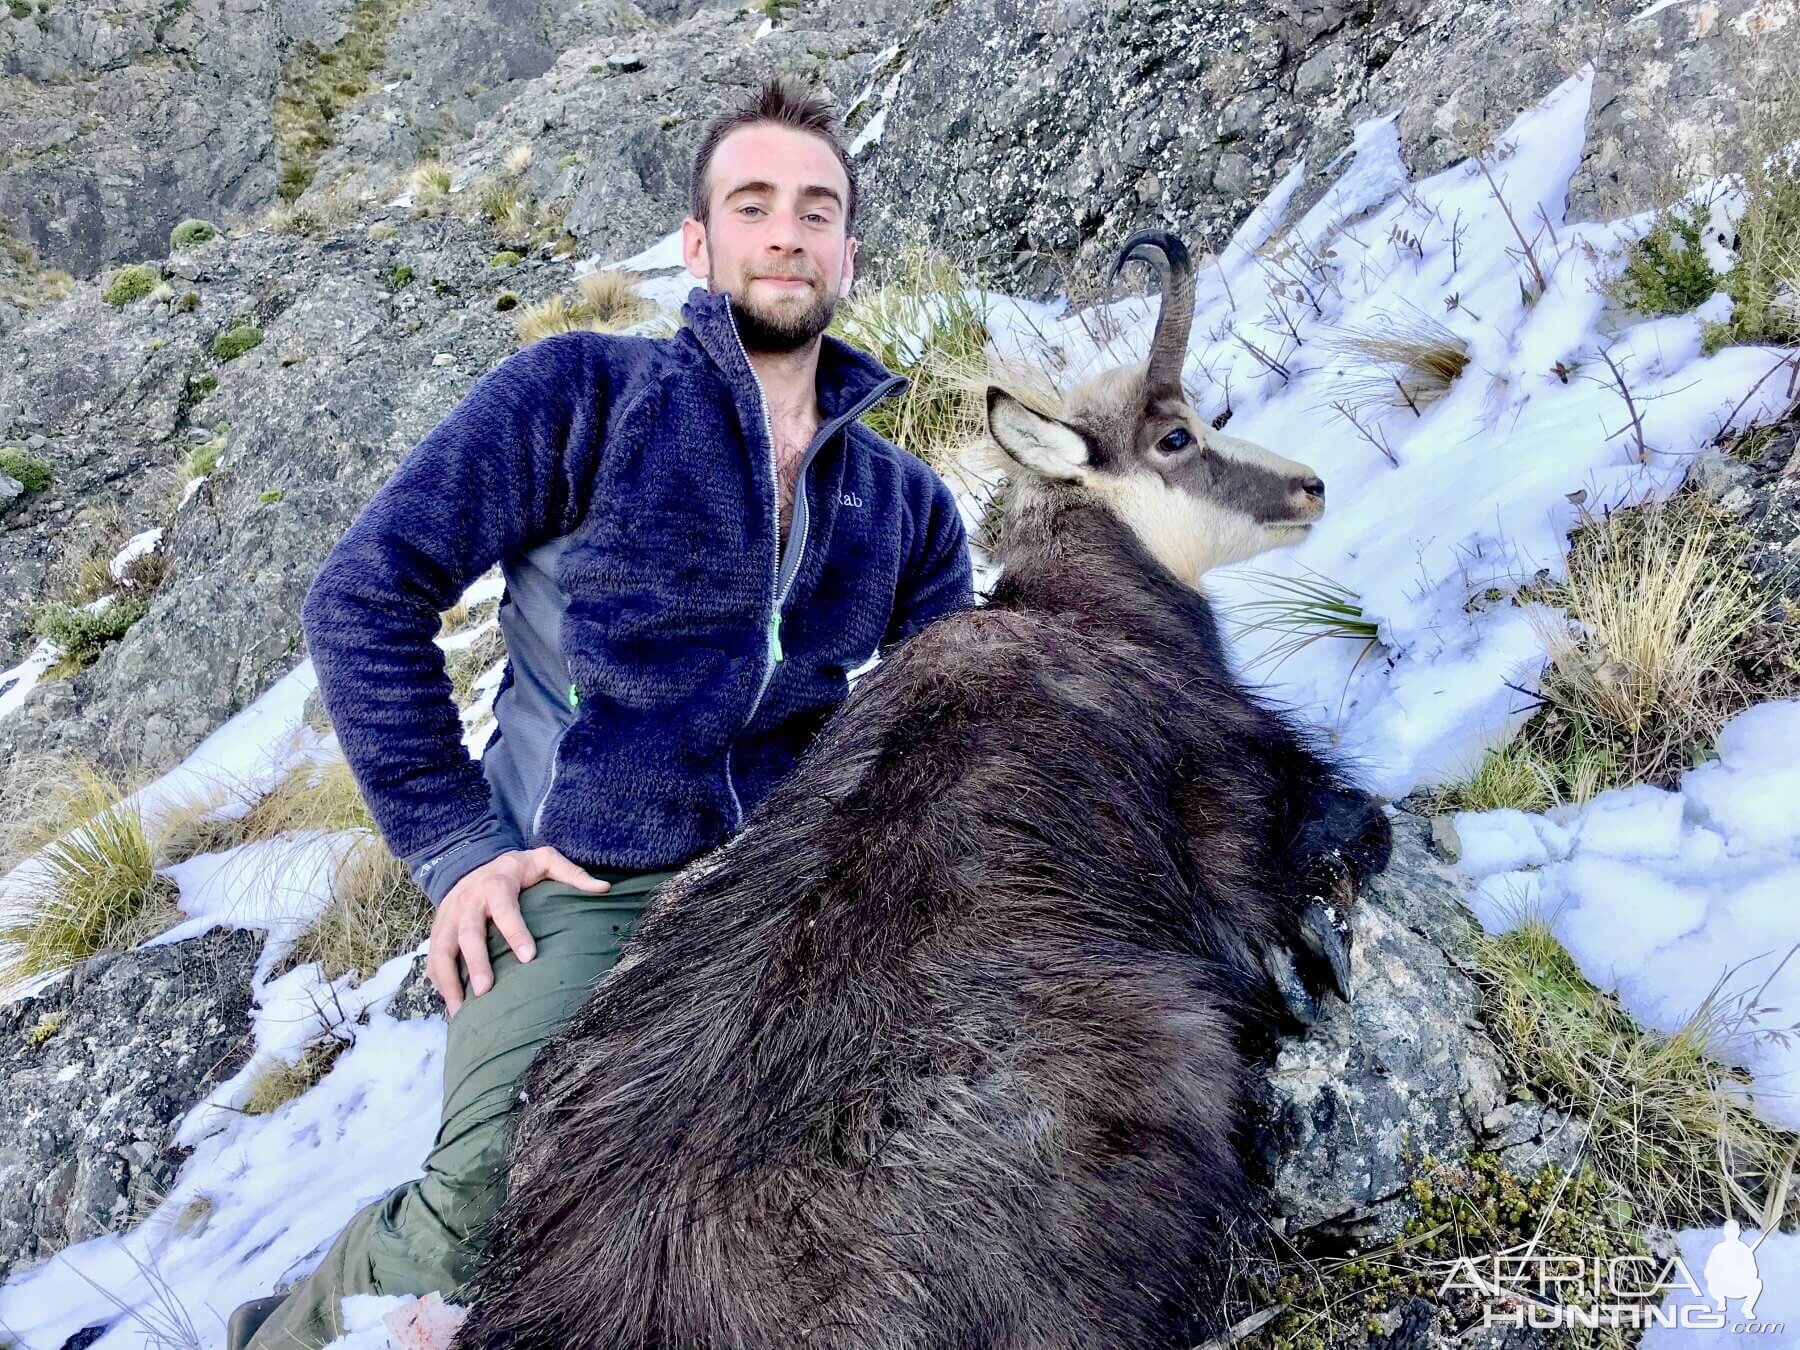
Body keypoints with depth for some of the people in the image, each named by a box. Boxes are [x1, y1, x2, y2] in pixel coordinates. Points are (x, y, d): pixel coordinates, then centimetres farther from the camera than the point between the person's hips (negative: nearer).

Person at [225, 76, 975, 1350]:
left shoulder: (909, 505, 15)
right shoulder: (584, 393, 1)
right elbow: (365, 596, -2)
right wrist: (455, 846, -6)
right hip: (571, 895, -4)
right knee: (495, 1225, -27)